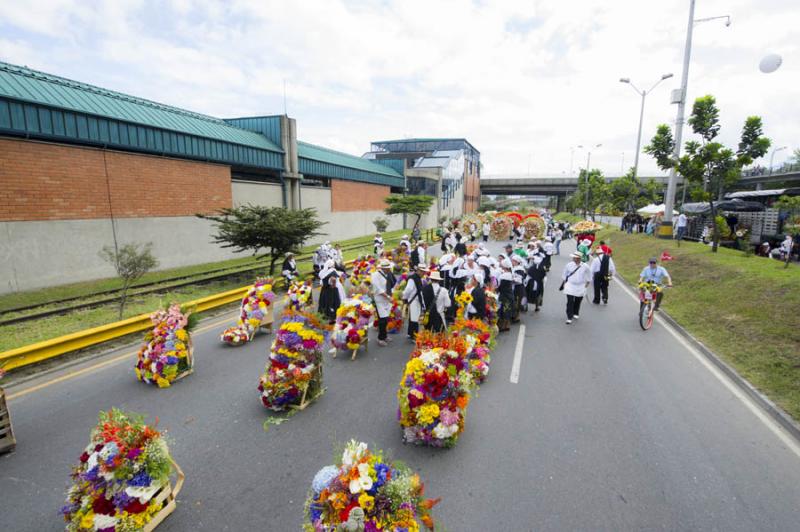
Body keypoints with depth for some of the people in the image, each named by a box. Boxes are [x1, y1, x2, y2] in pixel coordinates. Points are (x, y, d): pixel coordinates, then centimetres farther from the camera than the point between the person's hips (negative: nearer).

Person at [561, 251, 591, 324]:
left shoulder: (585, 266, -8)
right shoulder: (569, 265, -8)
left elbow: (589, 276, 8)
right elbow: (564, 275, 6)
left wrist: (587, 284, 7)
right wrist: (564, 283, 7)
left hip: (580, 287, 1)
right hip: (570, 286, -1)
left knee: (578, 302, 15)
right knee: (570, 302, -8)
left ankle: (576, 314, 38)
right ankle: (569, 317, -4)